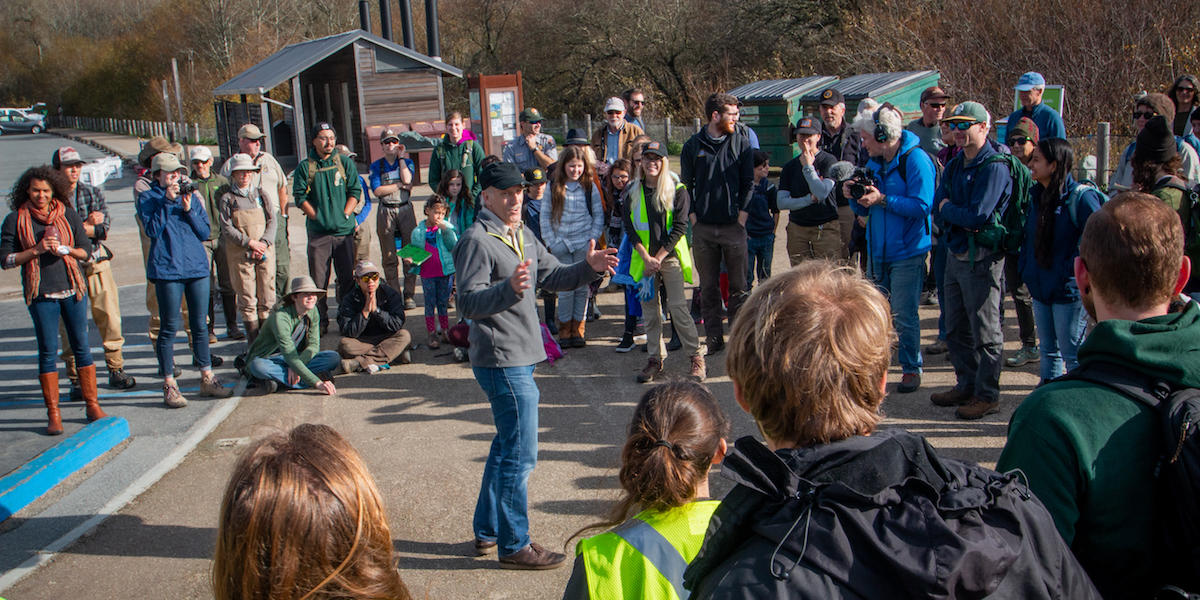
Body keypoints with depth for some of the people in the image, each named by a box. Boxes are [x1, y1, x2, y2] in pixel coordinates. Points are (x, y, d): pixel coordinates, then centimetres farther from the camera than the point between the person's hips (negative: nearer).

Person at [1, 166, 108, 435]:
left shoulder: (68, 215, 6)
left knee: (81, 346, 5)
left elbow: (86, 250, 6)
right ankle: (53, 413, 7)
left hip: (72, 289, 2)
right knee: (47, 351, 1)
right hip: (41, 293, -1)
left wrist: (64, 249, -12)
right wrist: (36, 250, -13)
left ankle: (93, 406, 12)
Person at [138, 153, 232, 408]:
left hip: (197, 267, 4)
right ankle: (169, 386, 6)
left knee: (200, 325, 9)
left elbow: (205, 232, 6)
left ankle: (207, 379, 18)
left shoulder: (191, 197, 12)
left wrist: (188, 210, -8)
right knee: (169, 328, -1)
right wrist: (167, 201, -13)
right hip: (167, 269, -4)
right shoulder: (147, 199, 3)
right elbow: (152, 230, -11)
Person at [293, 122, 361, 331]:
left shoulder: (345, 163, 8)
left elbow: (355, 191, 5)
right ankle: (320, 321, 9)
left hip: (344, 230, 1)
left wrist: (344, 215, -5)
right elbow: (300, 196, 0)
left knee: (347, 277, 4)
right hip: (318, 232, -1)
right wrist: (317, 217, -7)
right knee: (318, 280, 1)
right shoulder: (305, 167, 4)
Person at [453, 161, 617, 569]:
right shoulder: (477, 241, -15)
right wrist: (510, 288, -39)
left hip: (520, 359, 10)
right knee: (520, 455, -5)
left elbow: (551, 277, 20)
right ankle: (514, 546, 7)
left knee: (506, 447, 19)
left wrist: (588, 267, 3)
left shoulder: (522, 237, 14)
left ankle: (487, 531, 31)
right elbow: (468, 303, -23)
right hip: (502, 362, -10)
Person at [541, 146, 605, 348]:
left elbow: (598, 215, 8)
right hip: (561, 246, 0)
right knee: (565, 288, -2)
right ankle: (564, 331, 10)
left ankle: (578, 330, 14)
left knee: (582, 288, 3)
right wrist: (551, 242, -3)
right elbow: (545, 216, 4)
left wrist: (593, 238, -3)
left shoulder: (590, 187, 4)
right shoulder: (554, 188, 3)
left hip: (584, 245, 0)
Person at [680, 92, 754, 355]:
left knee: (738, 286, 3)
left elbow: (749, 183, 6)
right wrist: (693, 215, 0)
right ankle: (714, 339, 14)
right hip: (703, 228, 1)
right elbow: (686, 184, 9)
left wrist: (742, 213, -4)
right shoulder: (693, 145, 5)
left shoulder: (741, 143, 5)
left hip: (733, 226, 0)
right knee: (708, 287, 6)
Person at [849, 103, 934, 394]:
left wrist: (882, 199, -24)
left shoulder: (916, 160, -13)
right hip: (877, 250, 7)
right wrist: (855, 197, -6)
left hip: (907, 252, -7)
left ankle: (911, 368, 11)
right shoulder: (873, 163, 10)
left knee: (904, 315, -2)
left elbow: (922, 206, -20)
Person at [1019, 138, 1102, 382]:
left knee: (1072, 354, 1)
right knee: (1048, 350, 18)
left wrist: (1073, 271, -18)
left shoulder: (1080, 197, -15)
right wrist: (1026, 269, 8)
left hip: (1068, 291, -7)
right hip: (1040, 288, 7)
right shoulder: (1037, 195, 8)